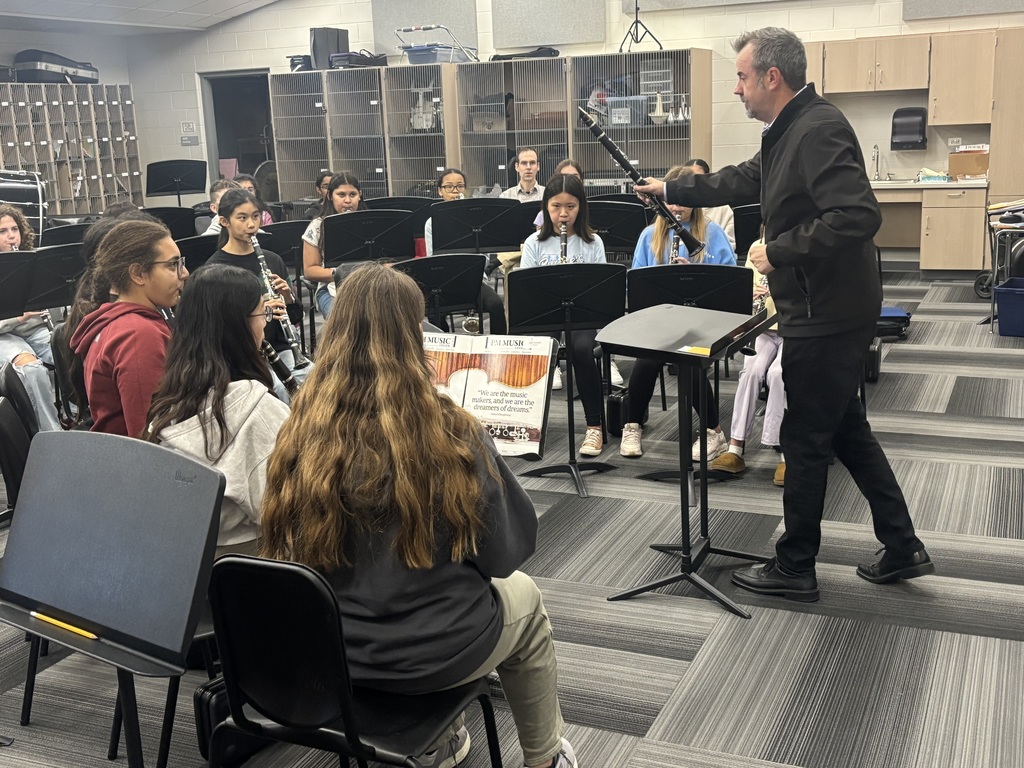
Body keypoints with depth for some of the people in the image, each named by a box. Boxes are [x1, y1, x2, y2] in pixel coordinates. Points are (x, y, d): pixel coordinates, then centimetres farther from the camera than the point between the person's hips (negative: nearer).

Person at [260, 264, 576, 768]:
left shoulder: (301, 434, -11)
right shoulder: (448, 432, -21)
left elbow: (285, 548, 4)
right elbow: (507, 552, -9)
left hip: (322, 650, 4)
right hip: (430, 651, -4)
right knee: (523, 597, 27)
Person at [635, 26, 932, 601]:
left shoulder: (819, 130, -21)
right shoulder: (789, 131, 11)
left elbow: (858, 216, -31)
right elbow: (744, 182, 27)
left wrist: (779, 251, -23)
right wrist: (672, 191, 31)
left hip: (827, 317, -10)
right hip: (826, 311, 10)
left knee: (806, 441, 2)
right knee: (846, 430, 18)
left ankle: (794, 569, 17)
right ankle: (903, 549, 28)